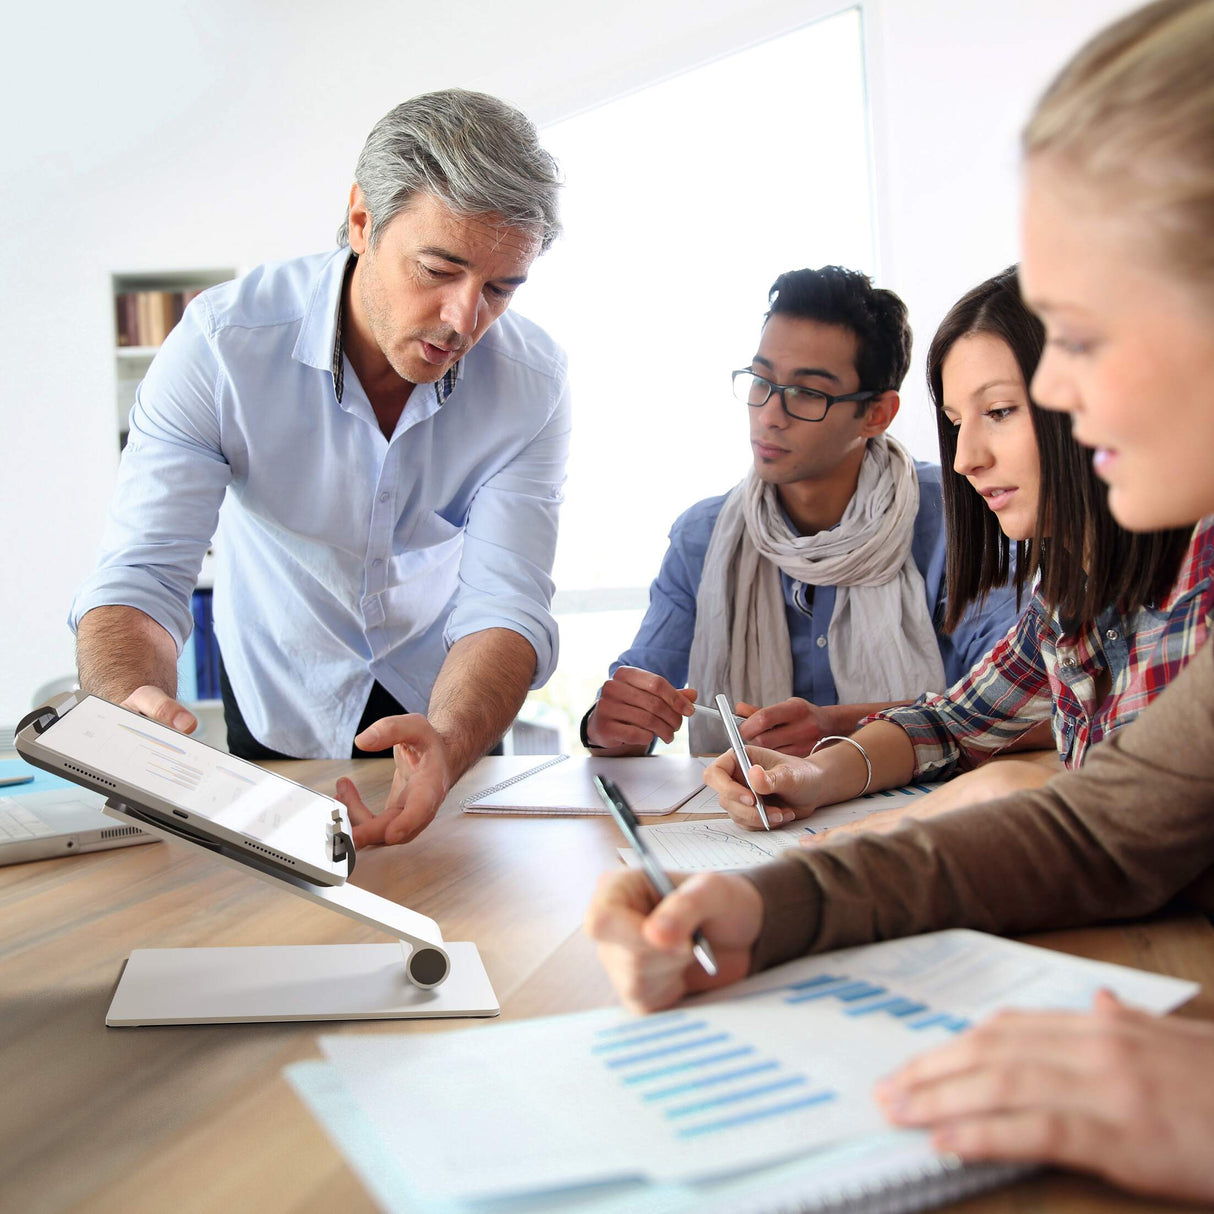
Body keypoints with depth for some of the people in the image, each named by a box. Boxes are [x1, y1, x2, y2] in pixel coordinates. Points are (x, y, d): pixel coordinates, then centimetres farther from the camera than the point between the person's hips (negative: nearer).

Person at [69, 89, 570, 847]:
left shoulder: (533, 380, -21)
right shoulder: (223, 342, -25)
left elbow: (506, 605, -25)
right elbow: (142, 574, -27)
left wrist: (450, 740, -47)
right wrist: (133, 703, -50)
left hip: (442, 711, 1)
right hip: (277, 712, 0)